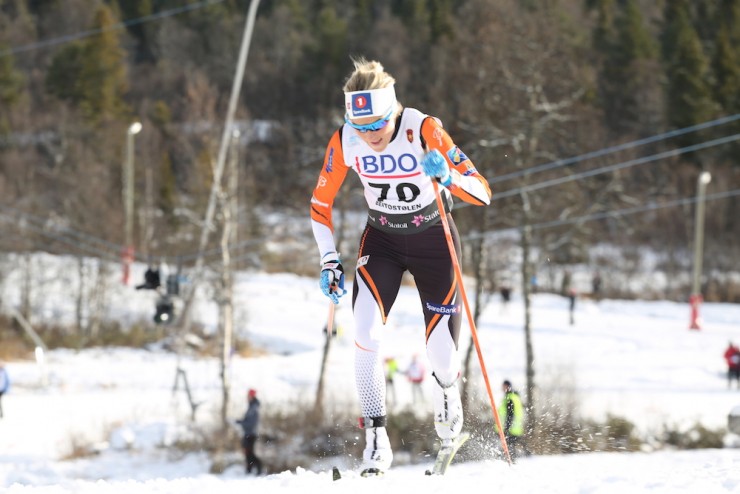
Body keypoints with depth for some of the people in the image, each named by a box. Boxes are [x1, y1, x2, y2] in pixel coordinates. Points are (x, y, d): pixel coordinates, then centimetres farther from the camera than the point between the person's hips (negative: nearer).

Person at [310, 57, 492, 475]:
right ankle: (377, 441, -12)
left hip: (434, 240, -2)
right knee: (366, 333, -22)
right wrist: (329, 260, -8)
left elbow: (482, 193, -28)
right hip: (382, 240, 2)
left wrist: (447, 176, -47)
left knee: (442, 355, -3)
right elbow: (321, 203, -1)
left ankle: (447, 391, 36)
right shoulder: (345, 141, -18)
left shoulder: (424, 130, -27)